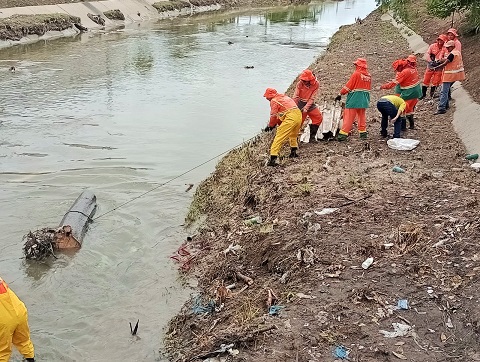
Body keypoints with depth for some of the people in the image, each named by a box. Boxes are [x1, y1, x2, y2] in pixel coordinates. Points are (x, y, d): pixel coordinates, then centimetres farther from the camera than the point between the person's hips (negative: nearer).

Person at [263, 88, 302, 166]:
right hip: (299, 115, 9)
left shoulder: (274, 101, 2)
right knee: (293, 135, 34)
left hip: (290, 118, -8)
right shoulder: (284, 97, 27)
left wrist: (270, 126, 17)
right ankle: (293, 152, 43)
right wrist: (276, 123, 29)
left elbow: (273, 116, 3)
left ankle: (273, 158, -14)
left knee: (279, 137, -7)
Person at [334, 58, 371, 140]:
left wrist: (340, 94, -5)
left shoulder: (356, 74, -13)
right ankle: (363, 132, 20)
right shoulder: (369, 75, 6)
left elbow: (348, 86, -12)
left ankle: (343, 134, -5)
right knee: (362, 116, 17)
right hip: (364, 100, 6)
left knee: (349, 117, -4)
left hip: (354, 99, -6)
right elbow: (369, 88, 13)